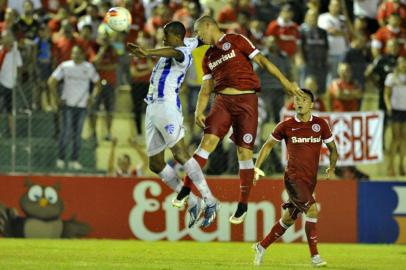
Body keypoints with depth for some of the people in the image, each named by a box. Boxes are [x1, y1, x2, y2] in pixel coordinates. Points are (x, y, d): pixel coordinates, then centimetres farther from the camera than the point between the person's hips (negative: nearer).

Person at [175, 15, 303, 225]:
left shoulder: (236, 41, 0)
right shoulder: (208, 56, 17)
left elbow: (261, 60, -2)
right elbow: (206, 87, 16)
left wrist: (284, 81, -9)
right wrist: (199, 111, 1)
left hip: (246, 100, -4)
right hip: (223, 101, 4)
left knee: (244, 152, -3)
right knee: (207, 141, -11)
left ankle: (243, 205, 3)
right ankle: (186, 189, -7)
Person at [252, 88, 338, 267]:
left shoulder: (320, 125, 2)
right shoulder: (286, 126, -3)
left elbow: (332, 148, 14)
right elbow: (268, 145, 11)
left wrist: (332, 168, -3)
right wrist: (256, 168, 4)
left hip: (310, 179, 4)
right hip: (293, 177, -4)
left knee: (289, 219, 12)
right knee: (312, 210, -22)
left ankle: (262, 246, 31)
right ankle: (314, 256, -18)